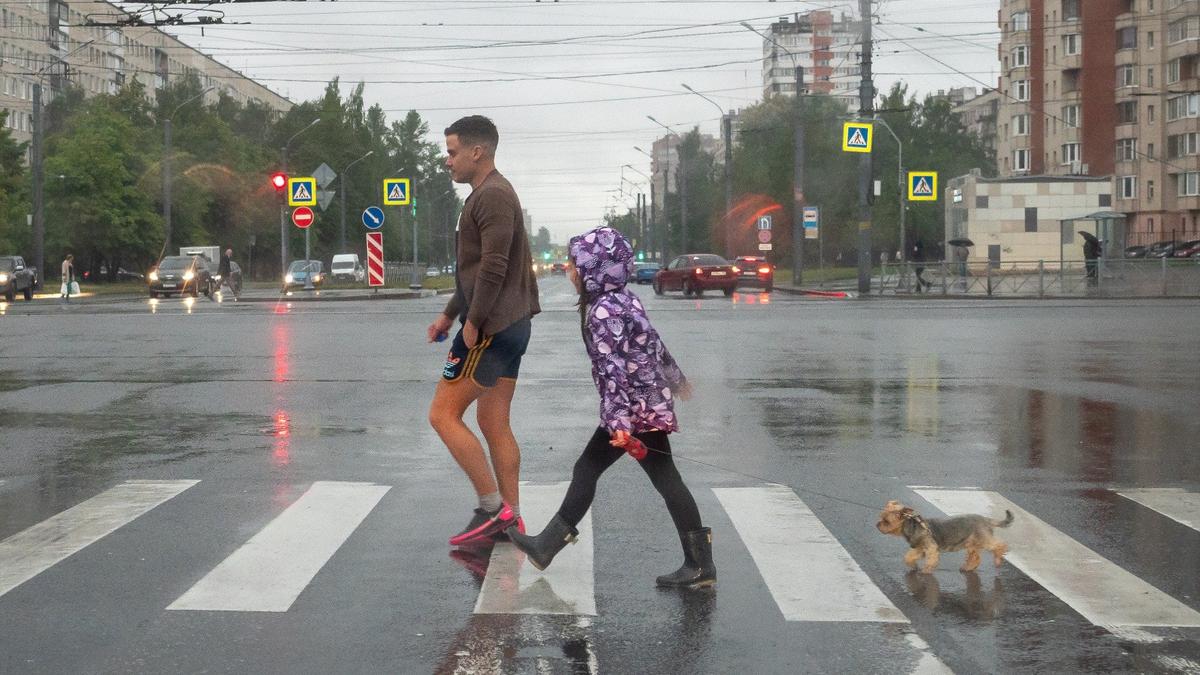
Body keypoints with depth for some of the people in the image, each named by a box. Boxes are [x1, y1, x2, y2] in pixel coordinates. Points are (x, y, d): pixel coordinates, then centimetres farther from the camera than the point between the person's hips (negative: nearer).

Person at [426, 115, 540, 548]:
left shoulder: (492, 196, -14)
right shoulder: (493, 194, 19)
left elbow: (493, 268, -22)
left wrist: (473, 323, -18)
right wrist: (449, 315, 22)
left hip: (490, 328, -10)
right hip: (510, 326, 10)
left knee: (443, 415, -6)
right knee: (494, 423, 11)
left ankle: (494, 509, -5)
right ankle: (510, 520, 12)